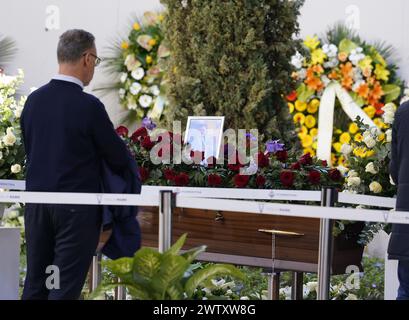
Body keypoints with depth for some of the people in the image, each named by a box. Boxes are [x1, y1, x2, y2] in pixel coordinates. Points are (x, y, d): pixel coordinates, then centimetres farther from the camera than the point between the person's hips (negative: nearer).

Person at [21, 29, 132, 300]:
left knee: (34, 286, 11)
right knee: (65, 289, -1)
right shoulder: (88, 106, -14)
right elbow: (119, 160, -7)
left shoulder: (34, 100, 3)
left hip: (37, 203, 6)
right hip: (76, 208, -6)